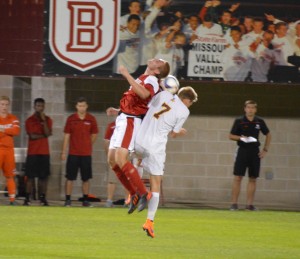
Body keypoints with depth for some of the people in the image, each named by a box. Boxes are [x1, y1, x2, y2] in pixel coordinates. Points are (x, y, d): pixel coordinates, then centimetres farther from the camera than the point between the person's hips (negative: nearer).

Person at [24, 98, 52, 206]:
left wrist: (43, 120, -13)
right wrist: (44, 135, -4)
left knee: (44, 176, -1)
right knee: (30, 175, -4)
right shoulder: (29, 120, 2)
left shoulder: (48, 120, 8)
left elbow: (48, 133, -8)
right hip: (32, 152, -2)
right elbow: (32, 136, -9)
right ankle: (27, 198, -3)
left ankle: (43, 197, 2)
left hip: (44, 152, 2)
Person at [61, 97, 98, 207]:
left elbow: (94, 135, 12)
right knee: (70, 177, -2)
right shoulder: (71, 119, 1)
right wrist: (64, 152, 0)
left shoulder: (91, 119, 2)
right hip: (73, 153, -1)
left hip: (86, 153, 1)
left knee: (86, 178, 5)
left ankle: (85, 200, 13)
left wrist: (87, 145, 7)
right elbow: (67, 136, 3)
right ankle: (67, 200, 2)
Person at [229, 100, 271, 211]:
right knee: (238, 177, -7)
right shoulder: (239, 121, -1)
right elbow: (231, 136, 3)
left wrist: (265, 149, 9)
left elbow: (268, 135, 17)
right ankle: (234, 203, -5)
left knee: (253, 179, 3)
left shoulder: (259, 121, 5)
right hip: (242, 151, -3)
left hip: (255, 152, 3)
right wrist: (241, 138, -16)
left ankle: (249, 204, 8)